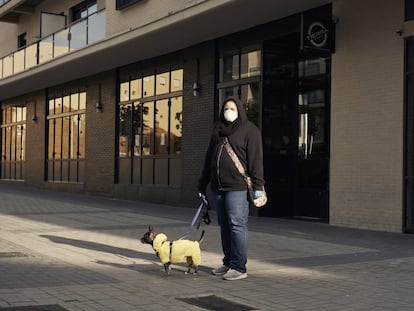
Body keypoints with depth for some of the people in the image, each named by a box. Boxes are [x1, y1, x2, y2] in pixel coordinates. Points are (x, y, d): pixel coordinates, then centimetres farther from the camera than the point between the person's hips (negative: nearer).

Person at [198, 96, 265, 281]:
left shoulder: (249, 130, -1)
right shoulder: (218, 130, 20)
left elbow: (255, 158, -9)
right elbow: (209, 159, 24)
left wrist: (258, 185, -16)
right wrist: (202, 184, 22)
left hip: (237, 187, -7)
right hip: (218, 187, 7)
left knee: (237, 225, -8)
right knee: (224, 226, 11)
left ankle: (239, 267, -4)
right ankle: (228, 263, 20)